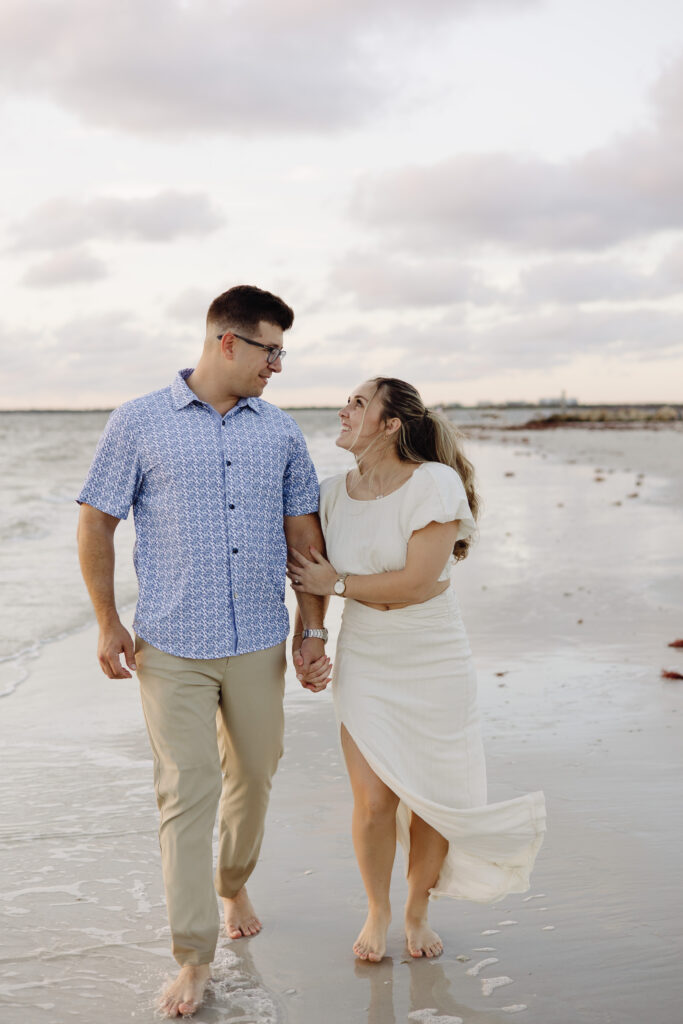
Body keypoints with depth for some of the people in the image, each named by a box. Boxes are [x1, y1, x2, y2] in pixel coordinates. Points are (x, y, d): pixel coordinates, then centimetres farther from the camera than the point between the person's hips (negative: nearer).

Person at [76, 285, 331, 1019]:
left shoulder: (280, 432, 5)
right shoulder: (138, 424, -5)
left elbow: (304, 534, 9)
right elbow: (96, 522, 0)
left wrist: (312, 631, 5)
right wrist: (107, 624, -2)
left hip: (259, 644, 4)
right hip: (172, 647, -3)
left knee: (253, 778, 16)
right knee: (185, 795, -3)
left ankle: (233, 886, 43)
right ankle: (194, 957, 8)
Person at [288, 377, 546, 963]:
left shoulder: (434, 482, -15)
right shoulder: (335, 492, 1)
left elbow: (417, 583, -21)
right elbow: (313, 572, 17)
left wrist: (336, 583, -12)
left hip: (433, 662, -3)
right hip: (363, 661, 3)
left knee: (431, 801, 5)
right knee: (373, 800, -2)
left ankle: (418, 911, 30)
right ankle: (377, 913, 23)